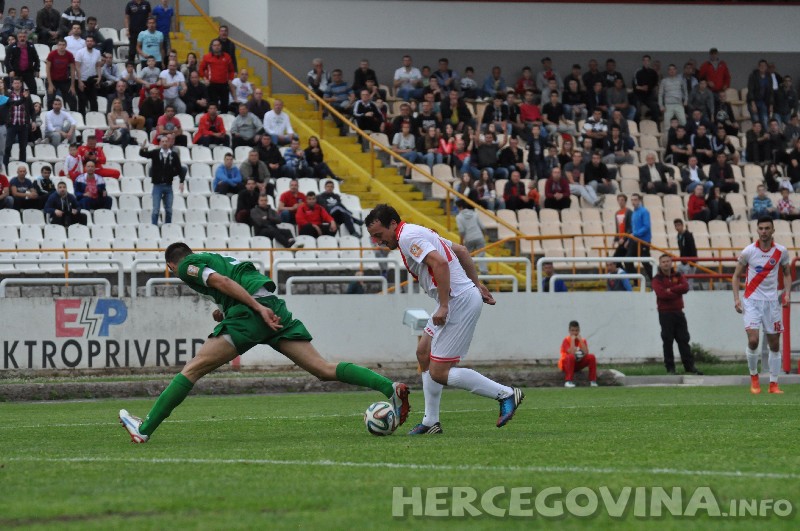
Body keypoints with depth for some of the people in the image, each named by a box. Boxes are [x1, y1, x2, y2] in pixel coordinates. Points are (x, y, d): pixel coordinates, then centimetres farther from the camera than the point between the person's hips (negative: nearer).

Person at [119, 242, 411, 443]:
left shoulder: (186, 266, 10)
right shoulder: (215, 258, 35)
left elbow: (222, 281, -8)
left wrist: (258, 307, -16)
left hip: (250, 313, -7)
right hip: (275, 310, 8)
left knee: (193, 369, -4)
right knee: (324, 370, 0)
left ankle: (145, 429, -6)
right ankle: (390, 387, -14)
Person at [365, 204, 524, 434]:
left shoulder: (407, 237, -13)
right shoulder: (416, 233, 18)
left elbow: (440, 263, -26)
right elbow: (461, 251, 25)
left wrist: (443, 306, -25)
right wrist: (477, 284, 25)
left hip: (460, 301, -11)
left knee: (439, 373, -8)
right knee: (424, 353, 19)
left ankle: (506, 394, -4)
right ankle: (431, 422, 22)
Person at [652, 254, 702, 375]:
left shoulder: (678, 276, 12)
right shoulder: (657, 279, 1)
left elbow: (685, 287, -7)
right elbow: (661, 293, -16)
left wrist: (671, 290, -13)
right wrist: (677, 292, -8)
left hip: (678, 312, 4)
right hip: (665, 313, -4)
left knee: (684, 340, 3)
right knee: (667, 341, -3)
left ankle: (689, 366, 5)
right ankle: (670, 368, 0)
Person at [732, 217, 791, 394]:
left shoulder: (781, 252, 0)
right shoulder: (748, 251, -5)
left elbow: (787, 274, 14)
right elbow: (736, 276, 4)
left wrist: (786, 292, -4)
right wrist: (736, 298, -7)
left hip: (772, 301, 2)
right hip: (752, 300, -2)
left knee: (774, 344, 4)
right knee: (753, 340, -16)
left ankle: (773, 384, 12)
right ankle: (754, 377, 4)